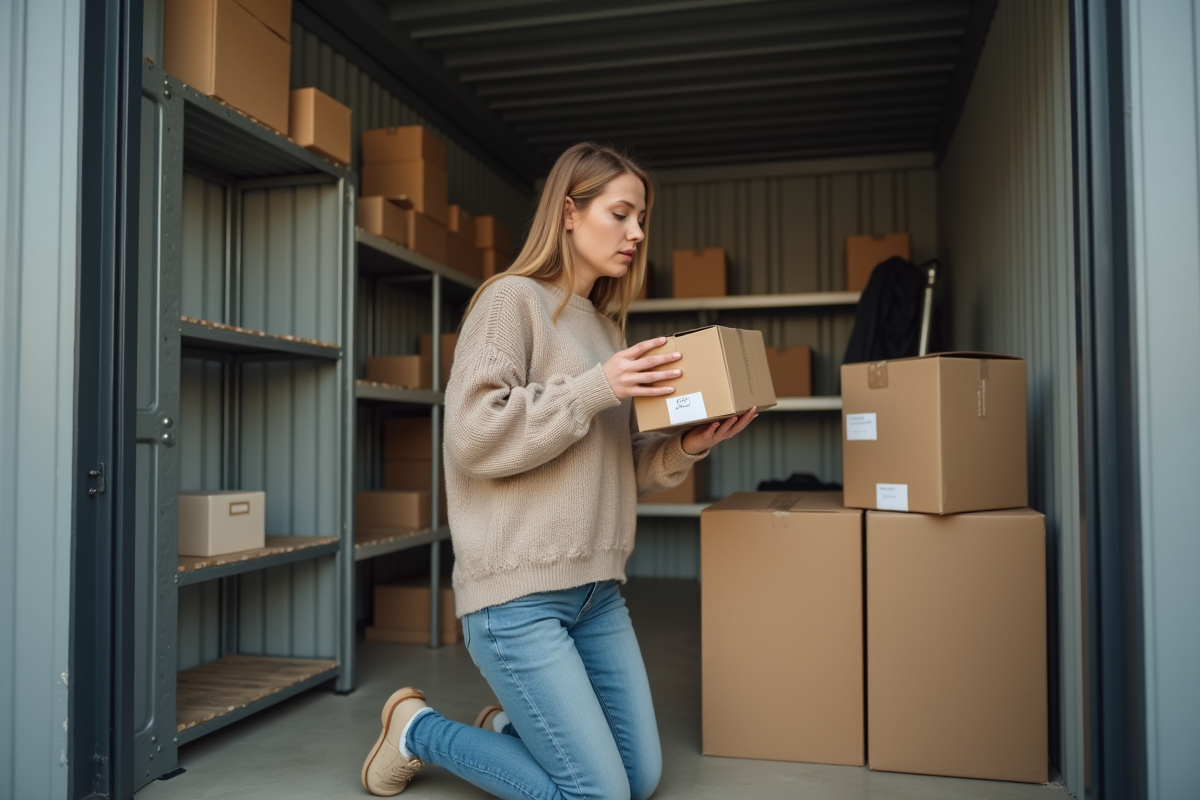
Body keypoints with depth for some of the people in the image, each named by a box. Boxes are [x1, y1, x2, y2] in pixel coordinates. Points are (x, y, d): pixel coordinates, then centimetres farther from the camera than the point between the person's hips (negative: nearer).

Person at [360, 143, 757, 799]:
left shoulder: (606, 322, 16)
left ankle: (510, 726, 32)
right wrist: (595, 389, -20)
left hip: (598, 588, 8)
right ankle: (417, 729, 14)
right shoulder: (513, 299, -7)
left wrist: (685, 448, -2)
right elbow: (474, 438, -18)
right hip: (517, 591, -8)